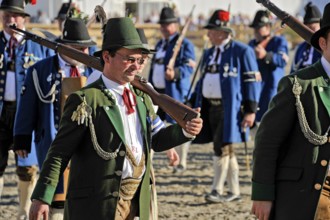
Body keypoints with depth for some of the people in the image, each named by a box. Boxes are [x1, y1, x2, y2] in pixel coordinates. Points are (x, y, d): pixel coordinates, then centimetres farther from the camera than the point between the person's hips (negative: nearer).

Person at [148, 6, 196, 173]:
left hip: (176, 93, -8)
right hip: (156, 92, 8)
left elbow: (188, 68, -18)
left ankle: (182, 163, 6)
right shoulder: (160, 45, 19)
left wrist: (175, 73, -37)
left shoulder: (185, 44, -6)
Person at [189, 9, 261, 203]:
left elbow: (253, 82, -10)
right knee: (226, 150, 10)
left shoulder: (242, 52, -7)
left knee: (222, 148, -12)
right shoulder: (210, 53, 15)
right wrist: (192, 105, 16)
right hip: (211, 107, 8)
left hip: (230, 108, -8)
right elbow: (203, 81, 22)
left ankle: (217, 190, -7)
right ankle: (234, 191, 16)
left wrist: (251, 111, -16)